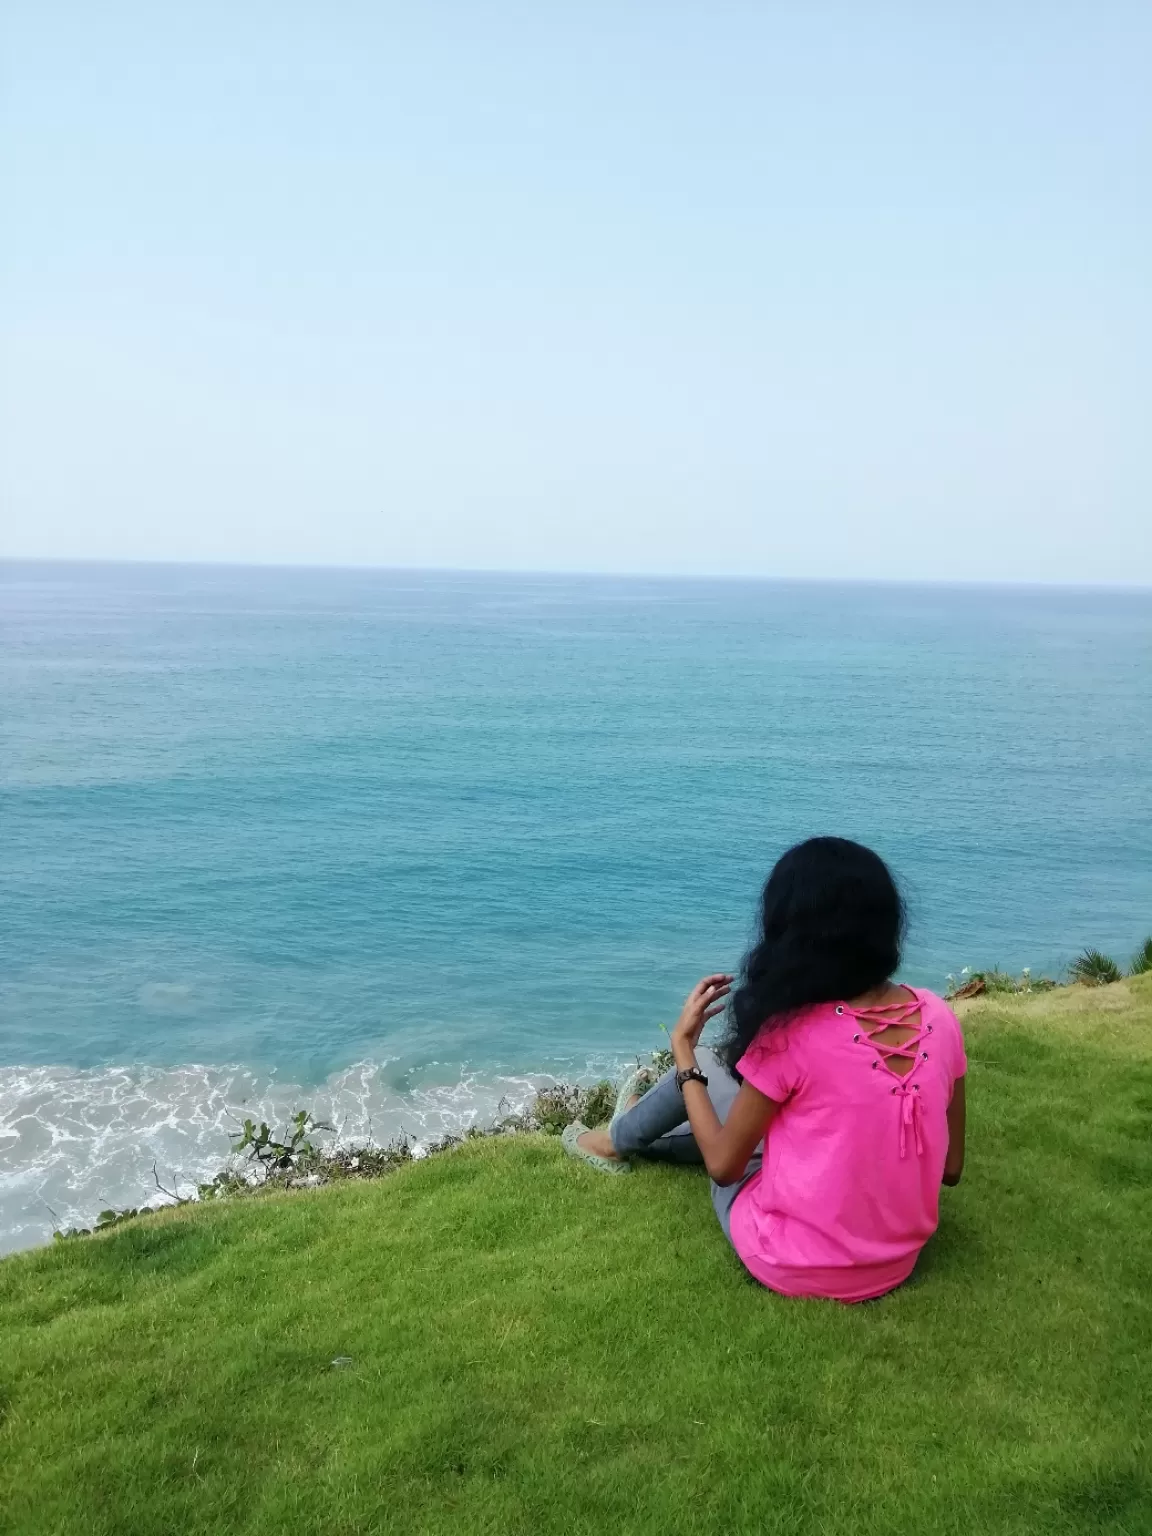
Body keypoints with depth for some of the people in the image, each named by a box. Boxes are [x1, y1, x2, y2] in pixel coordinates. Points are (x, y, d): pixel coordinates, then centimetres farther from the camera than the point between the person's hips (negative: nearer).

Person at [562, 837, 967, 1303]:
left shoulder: (791, 1035, -25)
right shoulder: (939, 1016, -10)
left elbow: (722, 1166, -11)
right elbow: (950, 1168, 1)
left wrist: (682, 1044, -4)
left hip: (792, 1265, -5)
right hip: (896, 1263, 5)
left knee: (705, 1066, 12)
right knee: (744, 1123, 27)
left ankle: (618, 1141, 39)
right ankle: (643, 1136, 54)